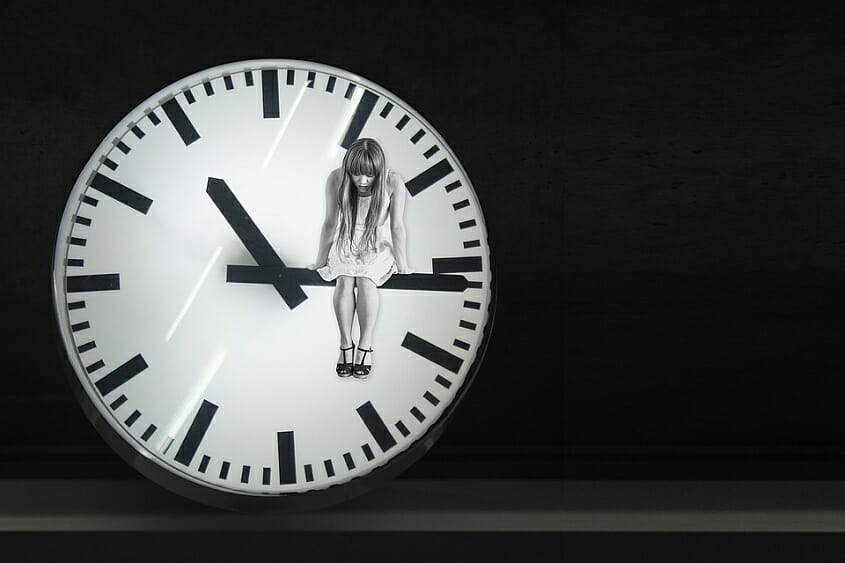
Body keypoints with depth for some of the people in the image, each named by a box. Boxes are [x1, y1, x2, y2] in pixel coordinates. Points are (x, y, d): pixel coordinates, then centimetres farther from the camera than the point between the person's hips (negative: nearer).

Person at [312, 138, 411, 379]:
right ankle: (346, 344, -19)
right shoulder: (336, 179, -19)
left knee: (365, 280, -29)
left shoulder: (393, 183, -23)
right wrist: (321, 260, -3)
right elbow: (330, 223, -10)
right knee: (344, 280, -28)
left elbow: (397, 226, -18)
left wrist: (402, 265, -13)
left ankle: (365, 345, -21)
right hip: (347, 243, 1)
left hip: (378, 245, -1)